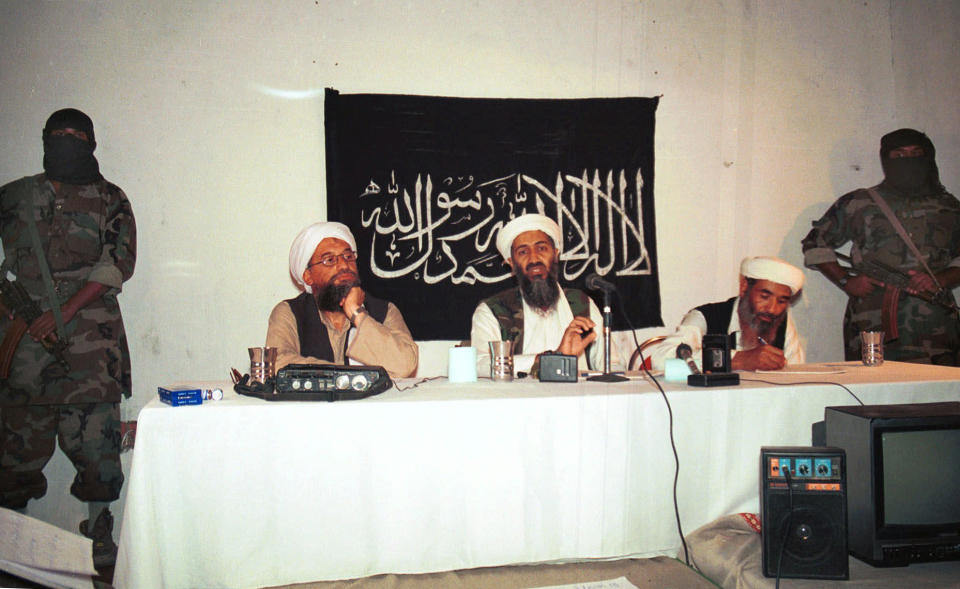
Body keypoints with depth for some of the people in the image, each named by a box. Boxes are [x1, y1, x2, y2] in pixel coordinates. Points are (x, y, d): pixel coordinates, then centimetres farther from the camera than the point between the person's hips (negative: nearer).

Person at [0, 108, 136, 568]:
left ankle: (98, 532, 9)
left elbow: (120, 260, -3)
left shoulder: (109, 199, 8)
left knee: (94, 436, -4)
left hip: (89, 337, -2)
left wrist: (63, 311, -12)